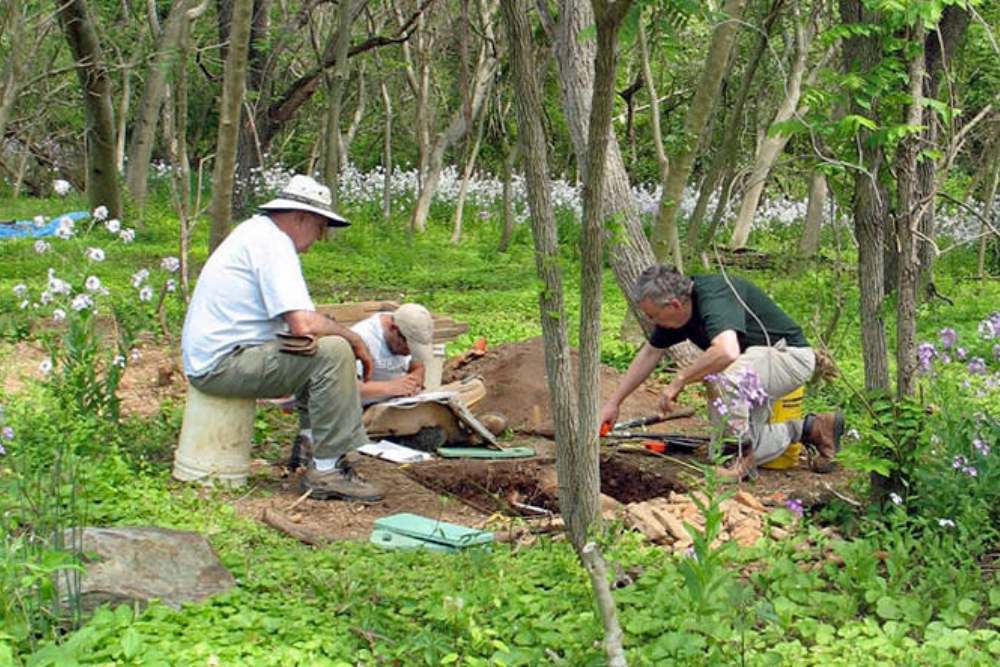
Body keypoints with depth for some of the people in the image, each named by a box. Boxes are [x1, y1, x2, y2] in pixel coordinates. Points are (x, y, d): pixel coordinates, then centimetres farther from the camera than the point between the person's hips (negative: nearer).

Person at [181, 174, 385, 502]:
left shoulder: (257, 230, 18)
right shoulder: (272, 242, -14)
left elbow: (294, 321, 20)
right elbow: (304, 324, -25)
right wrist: (355, 339, -8)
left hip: (206, 358, 11)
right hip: (223, 363, -11)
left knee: (320, 348, 18)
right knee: (333, 351, -19)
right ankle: (327, 470, -15)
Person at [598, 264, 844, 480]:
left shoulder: (713, 297, -31)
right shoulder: (676, 307, -4)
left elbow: (727, 353, -48)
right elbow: (649, 354, 9)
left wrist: (679, 380, -34)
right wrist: (613, 403, 7)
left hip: (791, 355, -9)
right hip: (758, 359, 10)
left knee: (720, 374, -37)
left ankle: (742, 450, -15)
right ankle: (810, 429, 16)